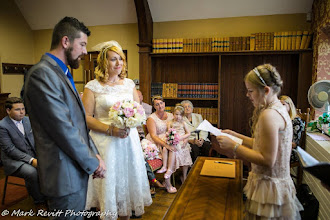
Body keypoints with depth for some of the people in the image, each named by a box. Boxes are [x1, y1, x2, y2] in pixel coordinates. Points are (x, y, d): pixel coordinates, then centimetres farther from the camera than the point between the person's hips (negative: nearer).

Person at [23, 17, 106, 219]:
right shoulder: (42, 74, -19)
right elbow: (63, 129, -23)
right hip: (65, 175, -9)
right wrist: (93, 162, -12)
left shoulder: (63, 73, 12)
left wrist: (94, 154, 4)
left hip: (79, 169, 9)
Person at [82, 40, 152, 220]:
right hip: (104, 142, -3)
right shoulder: (92, 86, -3)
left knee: (128, 179, 13)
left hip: (129, 139, 4)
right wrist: (110, 129, -17)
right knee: (107, 182, 5)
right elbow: (86, 117, -7)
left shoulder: (129, 83, 8)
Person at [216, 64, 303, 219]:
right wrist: (235, 135, 11)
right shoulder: (278, 109, 9)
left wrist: (233, 146, -20)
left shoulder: (269, 115, -23)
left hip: (269, 188, -10)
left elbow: (267, 160, -24)